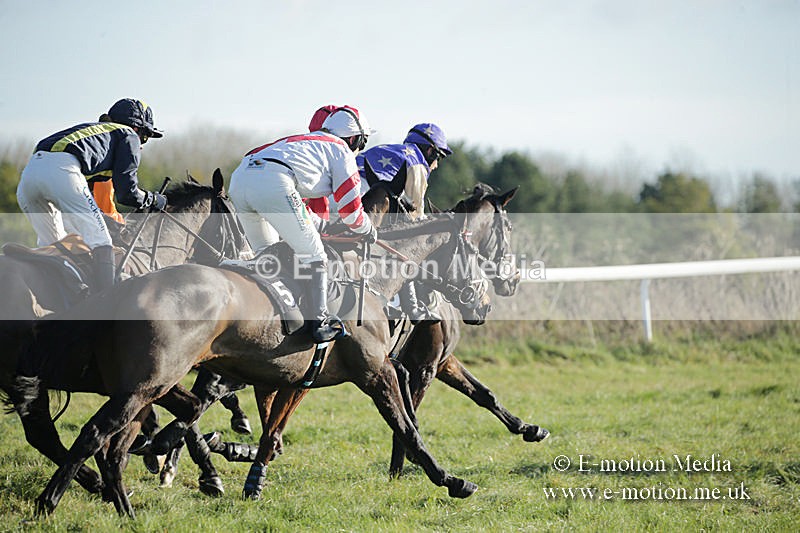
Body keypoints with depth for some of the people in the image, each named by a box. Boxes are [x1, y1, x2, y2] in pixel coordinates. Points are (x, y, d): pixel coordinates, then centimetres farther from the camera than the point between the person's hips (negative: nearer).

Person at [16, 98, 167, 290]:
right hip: (61, 171, -7)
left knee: (50, 245, 23)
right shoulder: (129, 136, 20)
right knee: (100, 242, -4)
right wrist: (153, 199, 28)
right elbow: (127, 193, 9)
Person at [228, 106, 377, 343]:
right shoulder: (341, 150, 18)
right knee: (313, 255, 3)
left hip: (238, 179, 8)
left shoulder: (301, 140, 40)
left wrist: (318, 225, 55)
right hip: (272, 182, -8)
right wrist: (367, 229, 34)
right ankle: (320, 322, -2)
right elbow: (350, 207, 15)